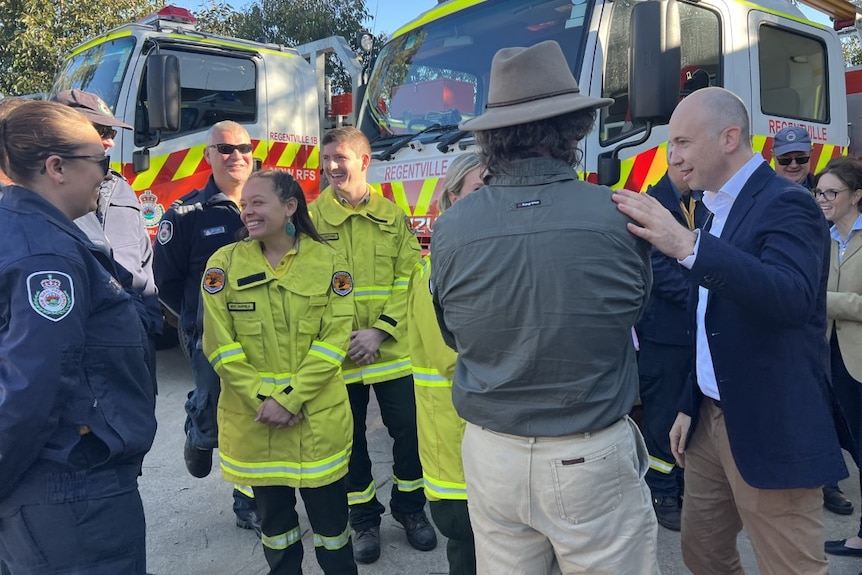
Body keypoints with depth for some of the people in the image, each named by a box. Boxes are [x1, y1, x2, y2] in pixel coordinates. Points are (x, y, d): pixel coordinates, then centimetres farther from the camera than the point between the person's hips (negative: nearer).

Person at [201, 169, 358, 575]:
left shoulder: (329, 262, -4)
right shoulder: (224, 263, -1)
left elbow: (335, 339, -8)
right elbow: (219, 343, -4)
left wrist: (291, 399, -15)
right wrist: (262, 399, -13)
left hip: (318, 416, -1)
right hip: (252, 417, 1)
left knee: (329, 509, 11)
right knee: (272, 512, 17)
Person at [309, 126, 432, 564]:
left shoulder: (393, 216, 2)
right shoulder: (311, 217, -2)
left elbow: (409, 280, -3)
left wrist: (380, 330, -14)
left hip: (392, 350, 1)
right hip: (335, 356, -1)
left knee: (409, 430, 9)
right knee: (350, 438, 12)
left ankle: (410, 507, 33)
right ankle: (364, 518, 32)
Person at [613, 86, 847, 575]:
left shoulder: (786, 205, -14)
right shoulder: (717, 207, 11)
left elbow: (791, 298, -33)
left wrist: (687, 246, -40)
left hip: (772, 429, -8)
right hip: (712, 419, 8)